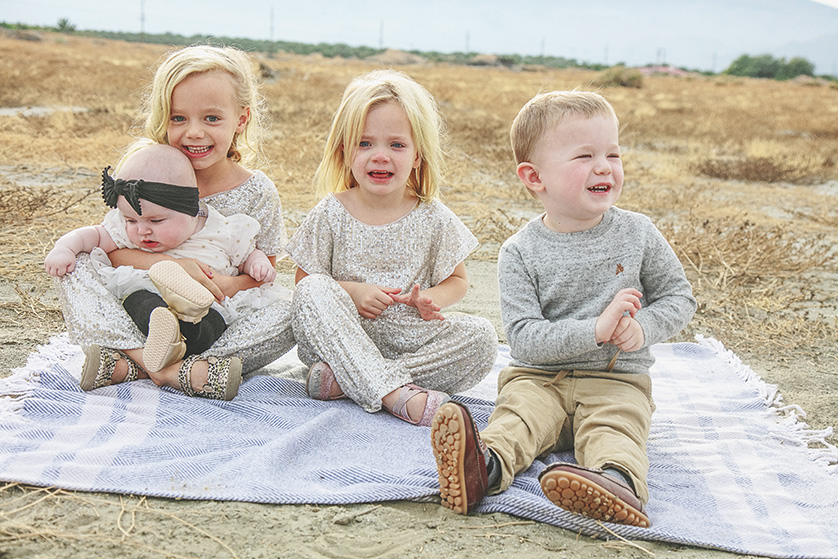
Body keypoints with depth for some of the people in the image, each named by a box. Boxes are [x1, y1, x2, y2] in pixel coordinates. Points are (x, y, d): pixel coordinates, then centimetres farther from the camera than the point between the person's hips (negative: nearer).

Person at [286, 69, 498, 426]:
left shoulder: (433, 219, 2)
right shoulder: (330, 215, 0)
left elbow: (458, 281, 12)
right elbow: (304, 282, 3)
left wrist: (428, 299, -11)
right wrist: (351, 291, -16)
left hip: (409, 340, 1)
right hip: (342, 337, -1)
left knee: (481, 337, -22)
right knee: (314, 291, -28)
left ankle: (344, 380, -29)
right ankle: (394, 393, -41)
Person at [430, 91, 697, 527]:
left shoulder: (638, 234, 2)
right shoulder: (520, 253, -6)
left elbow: (679, 297, 10)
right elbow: (524, 339, -13)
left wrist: (643, 328, -12)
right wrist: (596, 329, -25)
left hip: (616, 380, 0)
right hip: (539, 377, 0)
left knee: (613, 428, -29)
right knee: (519, 412, -29)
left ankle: (619, 481, -58)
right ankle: (488, 465, -56)